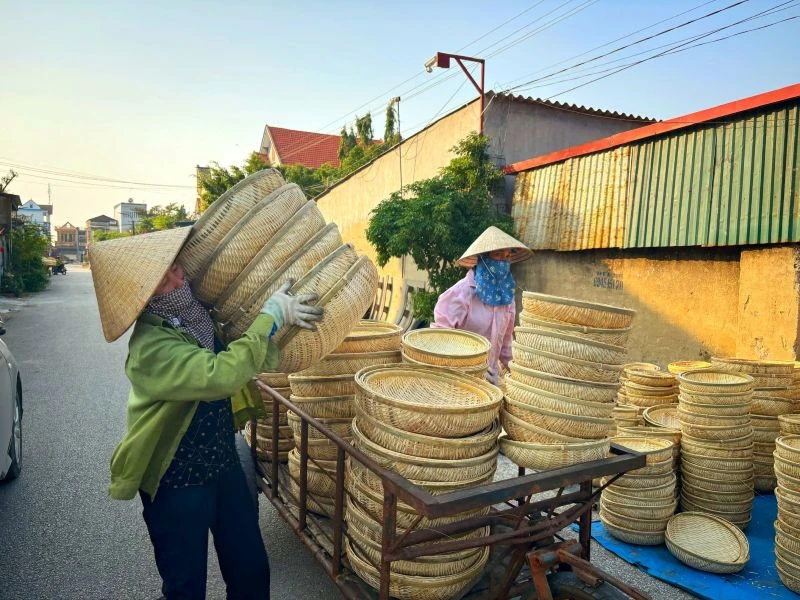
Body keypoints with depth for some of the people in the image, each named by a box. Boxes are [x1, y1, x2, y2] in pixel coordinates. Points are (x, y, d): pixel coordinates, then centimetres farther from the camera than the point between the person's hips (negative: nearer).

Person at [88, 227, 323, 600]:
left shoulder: (201, 313, -5)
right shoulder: (151, 345, -26)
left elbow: (261, 361, 5)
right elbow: (220, 376, -41)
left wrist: (286, 323, -14)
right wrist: (271, 316, -33)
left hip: (225, 466, 6)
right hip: (175, 485, -6)